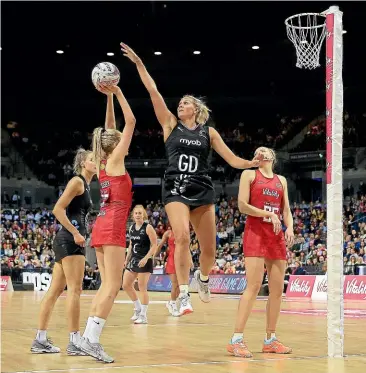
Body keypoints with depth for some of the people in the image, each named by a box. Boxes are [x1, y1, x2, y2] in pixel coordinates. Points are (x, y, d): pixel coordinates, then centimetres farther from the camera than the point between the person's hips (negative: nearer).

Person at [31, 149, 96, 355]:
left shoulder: (86, 184, 20)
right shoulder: (77, 181, -8)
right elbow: (58, 209, -17)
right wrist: (76, 233, -19)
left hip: (68, 240, 9)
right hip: (70, 240, -9)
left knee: (55, 290, 8)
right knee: (75, 289, -9)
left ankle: (40, 340, 11)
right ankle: (75, 342, -9)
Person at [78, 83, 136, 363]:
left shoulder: (103, 163, 14)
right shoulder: (115, 160, -5)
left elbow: (111, 128, 23)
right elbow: (131, 122, -6)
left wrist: (109, 97, 21)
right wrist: (117, 93, -1)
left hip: (103, 227, 9)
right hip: (112, 227, -9)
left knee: (107, 286, 9)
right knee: (112, 286, -10)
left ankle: (88, 337, 5)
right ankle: (91, 339, -16)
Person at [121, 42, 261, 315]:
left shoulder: (209, 132, 10)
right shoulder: (171, 124, 9)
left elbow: (233, 160, 8)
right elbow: (153, 92, 1)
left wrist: (256, 162, -8)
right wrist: (139, 64, -5)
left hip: (202, 190, 2)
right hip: (176, 189, -2)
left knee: (209, 247, 3)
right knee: (182, 237, -23)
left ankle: (203, 277, 36)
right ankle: (184, 294, -19)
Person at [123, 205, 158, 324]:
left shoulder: (148, 228, -11)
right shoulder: (132, 228, 9)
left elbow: (154, 245, -13)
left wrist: (146, 258, -22)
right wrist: (127, 259, 15)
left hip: (144, 261, -7)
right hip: (134, 259, 7)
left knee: (142, 288, -5)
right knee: (126, 285, 7)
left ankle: (143, 315, 3)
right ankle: (138, 309, 23)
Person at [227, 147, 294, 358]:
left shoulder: (281, 180, 20)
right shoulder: (249, 175, 5)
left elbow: (286, 210, 16)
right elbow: (242, 205, -5)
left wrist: (290, 228, -4)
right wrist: (269, 214, -13)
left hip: (277, 237, 6)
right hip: (255, 233, -6)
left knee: (278, 289, 3)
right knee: (254, 286, -17)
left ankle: (270, 340, 12)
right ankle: (236, 340, -16)